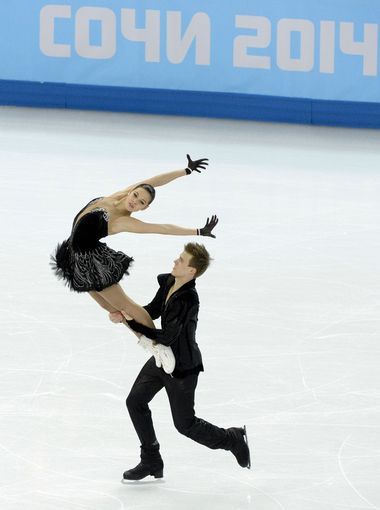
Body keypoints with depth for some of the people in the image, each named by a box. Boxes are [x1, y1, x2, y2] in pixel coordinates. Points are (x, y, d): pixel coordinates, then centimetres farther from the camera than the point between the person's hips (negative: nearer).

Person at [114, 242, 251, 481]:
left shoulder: (188, 300, -32)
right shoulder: (168, 282, -6)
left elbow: (167, 337, -30)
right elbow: (153, 310, 7)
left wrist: (131, 324, -26)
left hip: (183, 367, -8)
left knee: (185, 423, 5)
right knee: (136, 402, 9)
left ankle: (234, 439, 28)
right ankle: (152, 462, 22)